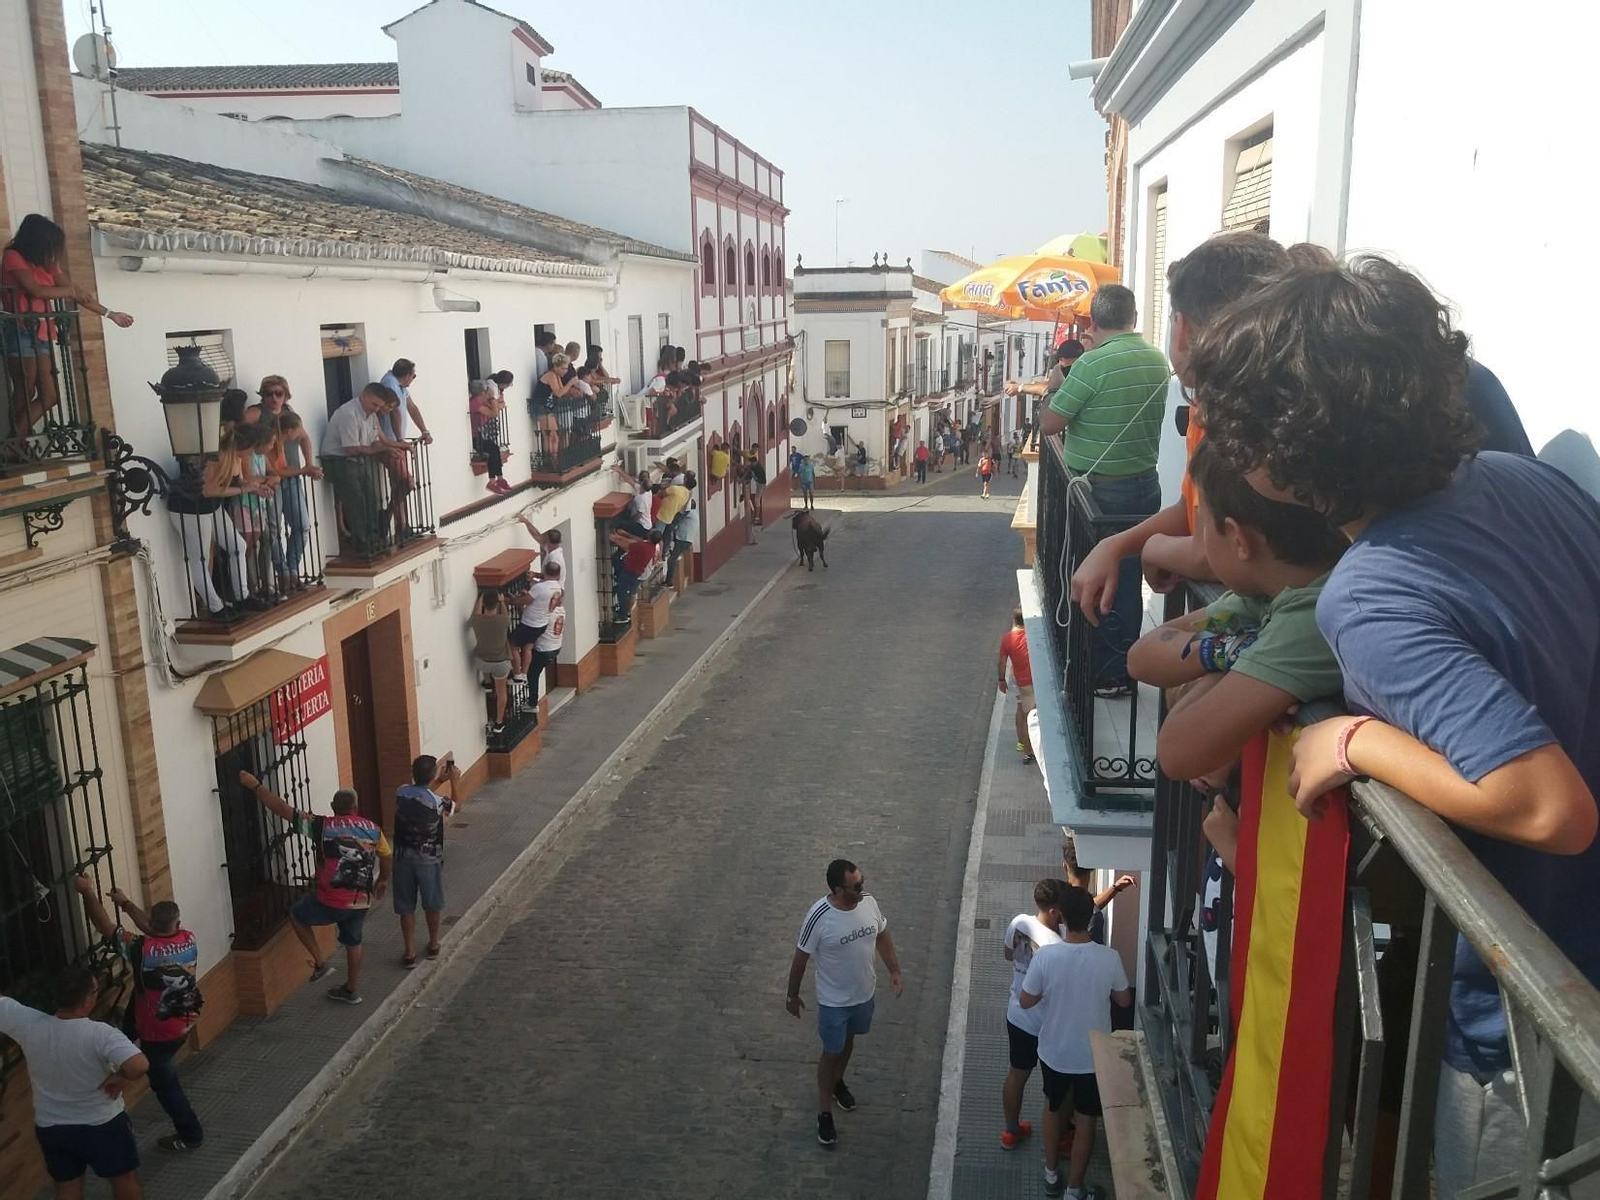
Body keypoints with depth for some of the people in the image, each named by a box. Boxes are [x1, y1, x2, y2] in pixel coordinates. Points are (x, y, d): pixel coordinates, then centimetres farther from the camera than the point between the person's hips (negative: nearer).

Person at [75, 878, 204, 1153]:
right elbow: (157, 930, 7)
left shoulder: (143, 949, -28)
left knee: (164, 1082, 14)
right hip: (184, 1019, 5)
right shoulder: (189, 940, -13)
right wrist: (126, 903, 12)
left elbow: (105, 927, -18)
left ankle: (190, 1134, 26)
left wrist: (88, 892, -9)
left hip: (159, 1032, -5)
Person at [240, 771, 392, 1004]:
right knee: (353, 942, 26)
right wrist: (383, 880, 36)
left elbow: (282, 809, -11)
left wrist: (255, 785, -4)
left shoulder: (323, 826, -10)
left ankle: (320, 963, 18)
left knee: (297, 915, 23)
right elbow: (387, 856, 17)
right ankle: (352, 990, 37)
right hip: (362, 902, 4)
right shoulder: (373, 829, 2)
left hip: (332, 901, -4)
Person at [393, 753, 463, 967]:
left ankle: (409, 952, 16)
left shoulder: (401, 792, -10)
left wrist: (441, 780, 13)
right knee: (432, 904, 18)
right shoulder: (436, 802, -22)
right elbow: (457, 806, 0)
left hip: (403, 857, 3)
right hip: (429, 859, -3)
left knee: (406, 906, 12)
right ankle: (433, 944, 33)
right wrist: (455, 781, 9)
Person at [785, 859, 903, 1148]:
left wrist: (895, 972, 1)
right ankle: (824, 1113, 30)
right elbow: (800, 958, -17)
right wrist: (793, 996, -6)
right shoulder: (819, 917, -30)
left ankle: (838, 1082, 54)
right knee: (832, 1052, 11)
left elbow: (882, 936, 3)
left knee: (848, 1040, 27)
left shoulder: (868, 901, -15)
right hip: (834, 1000, -5)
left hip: (864, 993, 5)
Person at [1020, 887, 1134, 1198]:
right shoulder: (1109, 958, -20)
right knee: (1085, 1122, 18)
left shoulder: (1045, 956, -22)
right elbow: (1124, 1001, -3)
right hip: (1094, 1056, 0)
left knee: (1053, 1108, 26)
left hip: (1054, 1052, 1)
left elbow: (1026, 1002, -10)